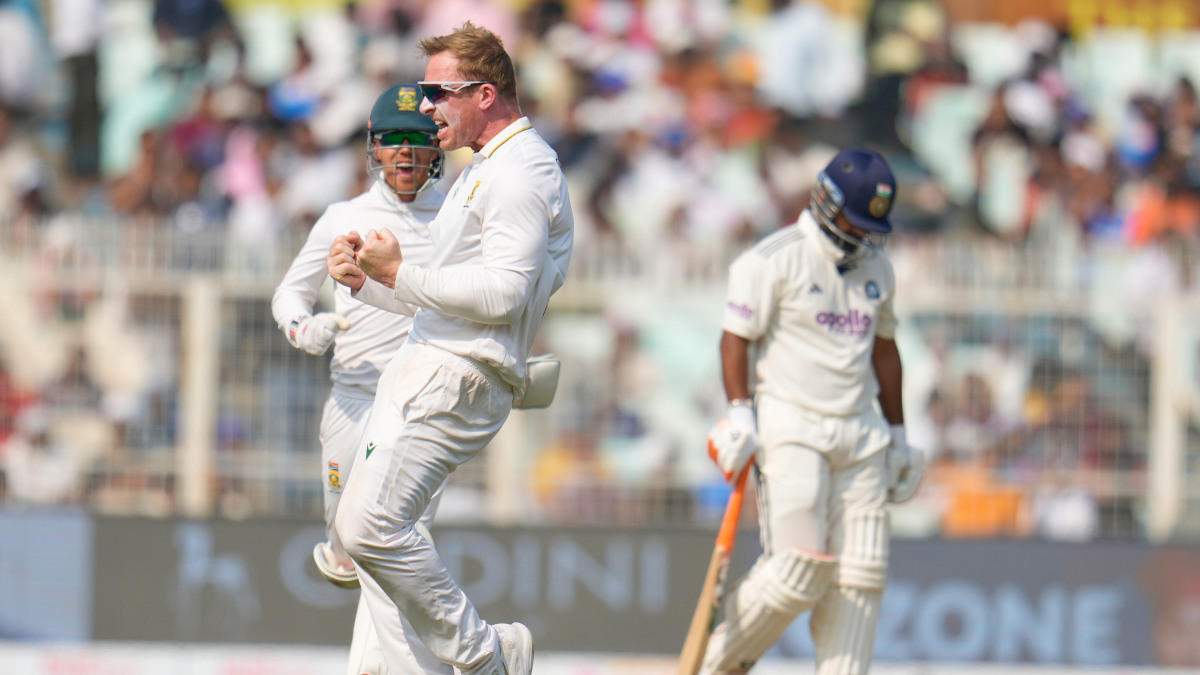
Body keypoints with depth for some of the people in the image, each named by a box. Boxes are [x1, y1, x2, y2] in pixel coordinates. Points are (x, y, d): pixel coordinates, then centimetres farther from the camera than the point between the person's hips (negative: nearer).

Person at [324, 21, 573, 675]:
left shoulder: (523, 171, -11)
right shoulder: (479, 171, 23)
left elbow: (502, 293, -22)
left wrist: (399, 273, -17)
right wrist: (365, 280, 12)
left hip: (462, 377, -11)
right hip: (417, 372, 11)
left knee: (371, 524, -19)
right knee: (361, 529, 8)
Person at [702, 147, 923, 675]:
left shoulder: (876, 269, 15)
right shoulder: (773, 260, -6)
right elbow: (737, 336, -8)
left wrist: (897, 434, 23)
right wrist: (739, 413, -19)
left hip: (859, 434, 6)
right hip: (790, 428, -6)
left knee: (859, 573, 0)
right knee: (797, 569, -16)